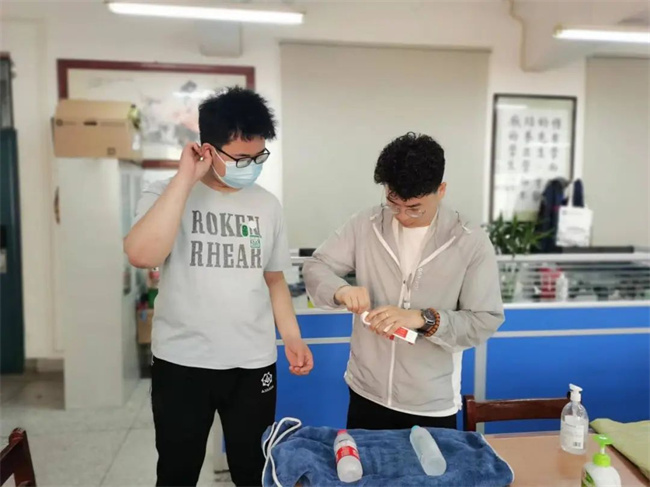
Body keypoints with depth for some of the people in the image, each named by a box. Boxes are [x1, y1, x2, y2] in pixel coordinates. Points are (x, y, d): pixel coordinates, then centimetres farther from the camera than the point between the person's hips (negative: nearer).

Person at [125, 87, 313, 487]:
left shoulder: (267, 205, 3)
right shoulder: (167, 194, -7)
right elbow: (142, 255, -27)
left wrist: (293, 338, 4)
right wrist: (186, 178, -22)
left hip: (254, 364, 2)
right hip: (182, 362, -2)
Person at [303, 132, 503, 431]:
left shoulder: (472, 243, -11)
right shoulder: (365, 226, -5)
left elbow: (486, 321, -11)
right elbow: (315, 267, -1)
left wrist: (423, 319, -27)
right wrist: (340, 290, -23)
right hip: (366, 393, 2)